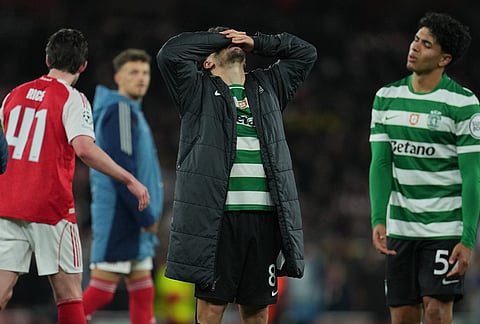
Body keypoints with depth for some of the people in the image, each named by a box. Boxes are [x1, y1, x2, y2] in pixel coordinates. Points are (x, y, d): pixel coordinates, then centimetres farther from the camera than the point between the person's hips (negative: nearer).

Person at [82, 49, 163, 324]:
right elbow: (120, 169, -19)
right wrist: (146, 217, -17)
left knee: (142, 291, 8)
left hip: (134, 221, 10)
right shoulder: (119, 110, -12)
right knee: (102, 290, -9)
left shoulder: (132, 111, 19)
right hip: (119, 216, -10)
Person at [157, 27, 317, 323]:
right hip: (217, 218, -4)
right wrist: (218, 37, 7)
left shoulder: (268, 87, 21)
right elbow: (170, 54, -7)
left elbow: (305, 53, 27)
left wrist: (256, 42, 17)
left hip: (264, 218, 4)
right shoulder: (199, 91, 8)